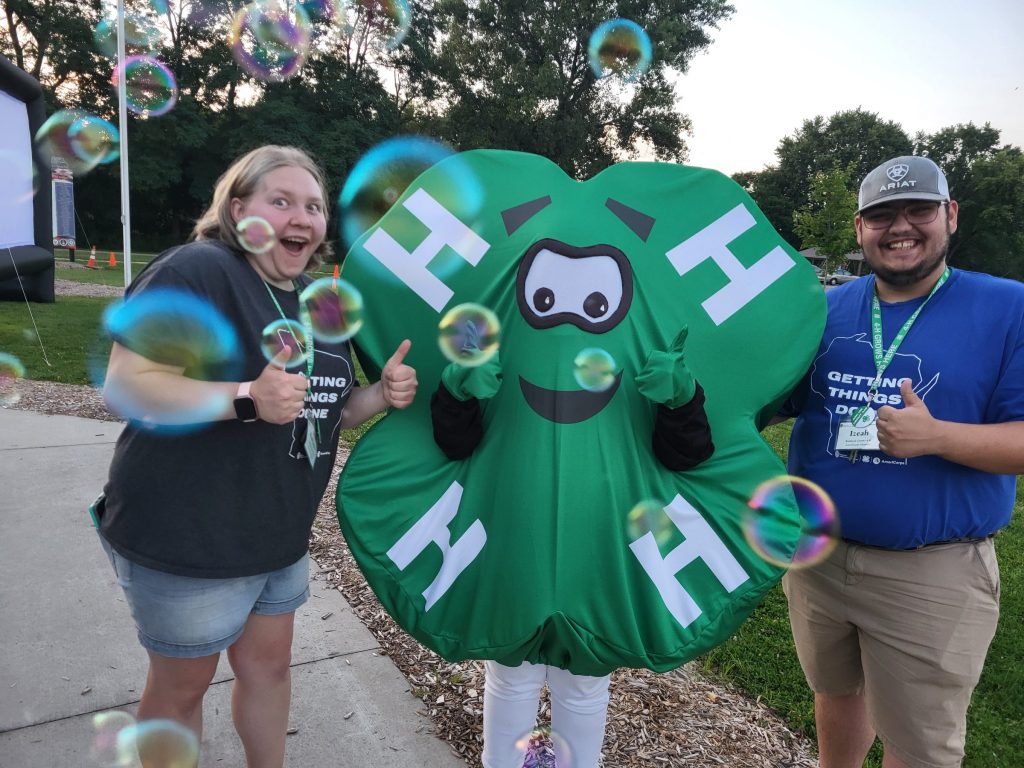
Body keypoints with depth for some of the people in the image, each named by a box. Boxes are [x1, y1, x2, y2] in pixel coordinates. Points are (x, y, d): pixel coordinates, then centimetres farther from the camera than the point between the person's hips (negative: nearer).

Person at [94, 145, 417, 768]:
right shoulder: (196, 272, -18)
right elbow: (128, 384, -23)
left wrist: (382, 394, -5)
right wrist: (247, 399, -35)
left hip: (281, 536, 7)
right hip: (186, 540, -7)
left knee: (268, 664, 22)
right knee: (183, 685, 13)